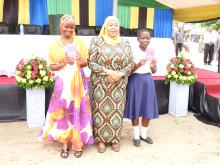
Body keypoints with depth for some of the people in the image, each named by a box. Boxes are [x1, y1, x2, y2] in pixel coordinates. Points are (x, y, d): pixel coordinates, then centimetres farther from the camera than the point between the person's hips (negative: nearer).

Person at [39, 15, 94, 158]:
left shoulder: (80, 42, 6)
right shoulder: (55, 44, 3)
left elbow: (86, 62, 9)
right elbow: (52, 66, 2)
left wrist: (81, 62, -13)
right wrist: (63, 63, -16)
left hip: (78, 81, 1)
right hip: (63, 82, -1)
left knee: (78, 111, 3)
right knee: (63, 111, 3)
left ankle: (77, 143, 16)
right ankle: (65, 143, 17)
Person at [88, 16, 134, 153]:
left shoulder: (125, 43, 7)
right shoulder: (96, 41, -2)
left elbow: (130, 63, 4)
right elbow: (91, 63, -8)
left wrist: (120, 74, -14)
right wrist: (108, 72, -17)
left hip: (119, 84, 2)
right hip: (100, 83, -2)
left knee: (117, 110, 8)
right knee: (101, 110, 4)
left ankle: (115, 139, 25)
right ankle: (101, 139, 21)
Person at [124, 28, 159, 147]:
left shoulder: (151, 51, 4)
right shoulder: (133, 52, -8)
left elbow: (154, 71, 9)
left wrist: (153, 66, -13)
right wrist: (138, 65, -25)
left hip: (148, 80, 4)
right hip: (136, 81, -4)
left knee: (148, 109, 10)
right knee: (136, 109, 6)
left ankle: (143, 134, 28)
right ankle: (136, 136, 21)